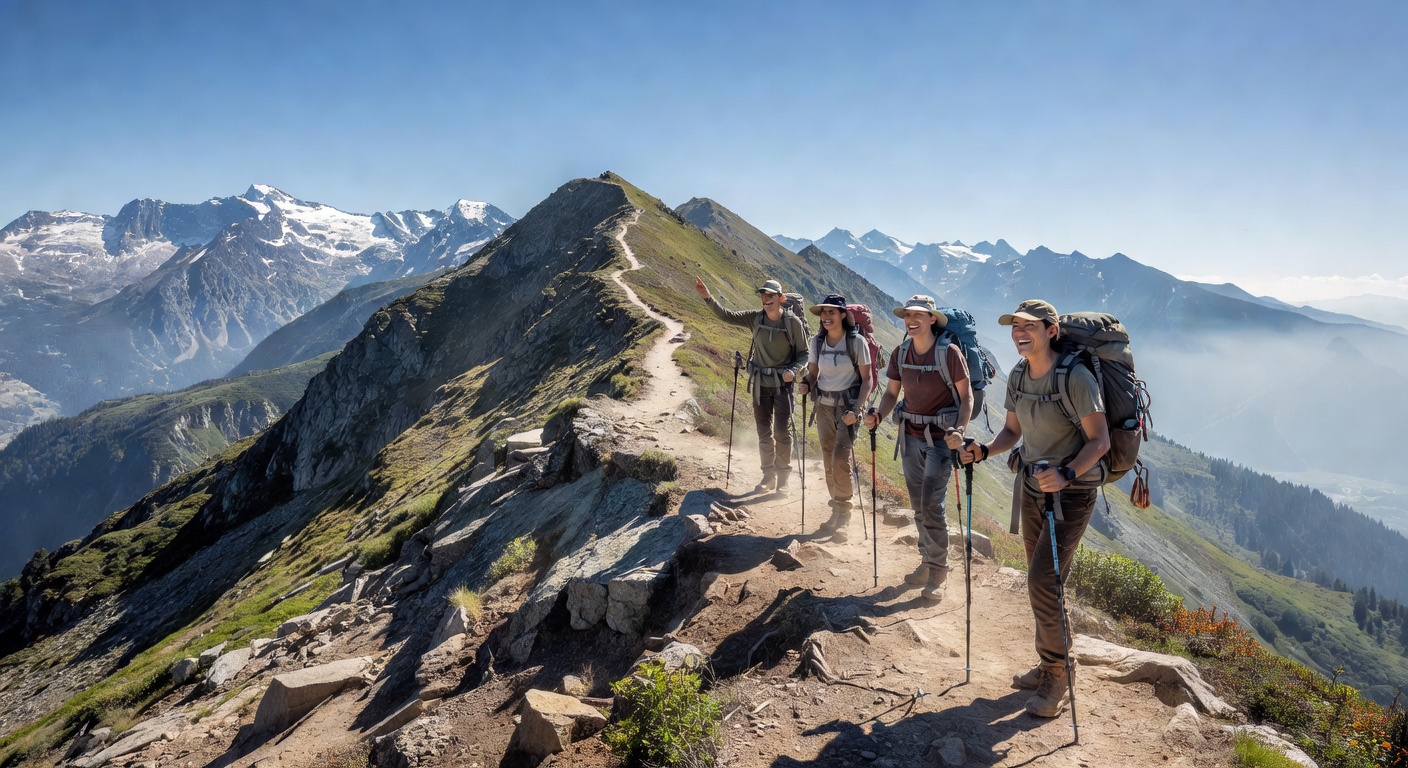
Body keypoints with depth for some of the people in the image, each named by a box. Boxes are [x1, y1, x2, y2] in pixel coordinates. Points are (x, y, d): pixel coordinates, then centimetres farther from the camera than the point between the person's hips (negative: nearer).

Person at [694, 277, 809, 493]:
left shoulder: (793, 322, -12)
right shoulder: (756, 318, -3)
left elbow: (804, 353, -6)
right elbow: (727, 316, -2)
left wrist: (793, 370, -24)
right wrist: (708, 298, -14)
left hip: (783, 383, -3)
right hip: (760, 383, 4)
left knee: (782, 432, -1)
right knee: (764, 432, 10)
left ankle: (783, 477, 14)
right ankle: (769, 476, 22)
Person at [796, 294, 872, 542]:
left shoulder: (856, 342, -12)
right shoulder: (817, 341, 0)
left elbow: (867, 379, -8)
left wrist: (856, 409, -18)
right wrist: (806, 385, -12)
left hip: (848, 406, -5)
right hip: (824, 406, 5)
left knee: (841, 460, -14)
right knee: (829, 462, 9)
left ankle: (843, 516, -2)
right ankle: (837, 510, 23)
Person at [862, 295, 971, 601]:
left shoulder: (949, 352, -15)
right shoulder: (900, 353, 0)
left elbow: (966, 395, -10)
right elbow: (892, 392, 8)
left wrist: (960, 431, -23)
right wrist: (878, 414, -11)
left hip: (941, 438, -5)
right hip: (911, 435, 5)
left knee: (932, 506, -8)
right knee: (918, 505, 12)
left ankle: (937, 573, 6)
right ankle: (927, 561, 28)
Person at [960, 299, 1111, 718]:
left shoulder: (1076, 377, -20)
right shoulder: (1017, 376, 2)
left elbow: (1100, 440, -19)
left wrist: (1066, 474, -34)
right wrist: (984, 451, -7)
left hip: (1071, 491, -7)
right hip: (1031, 486, 7)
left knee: (1043, 580, -11)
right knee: (1041, 579, 15)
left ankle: (1056, 678, 8)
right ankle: (1047, 664, 32)